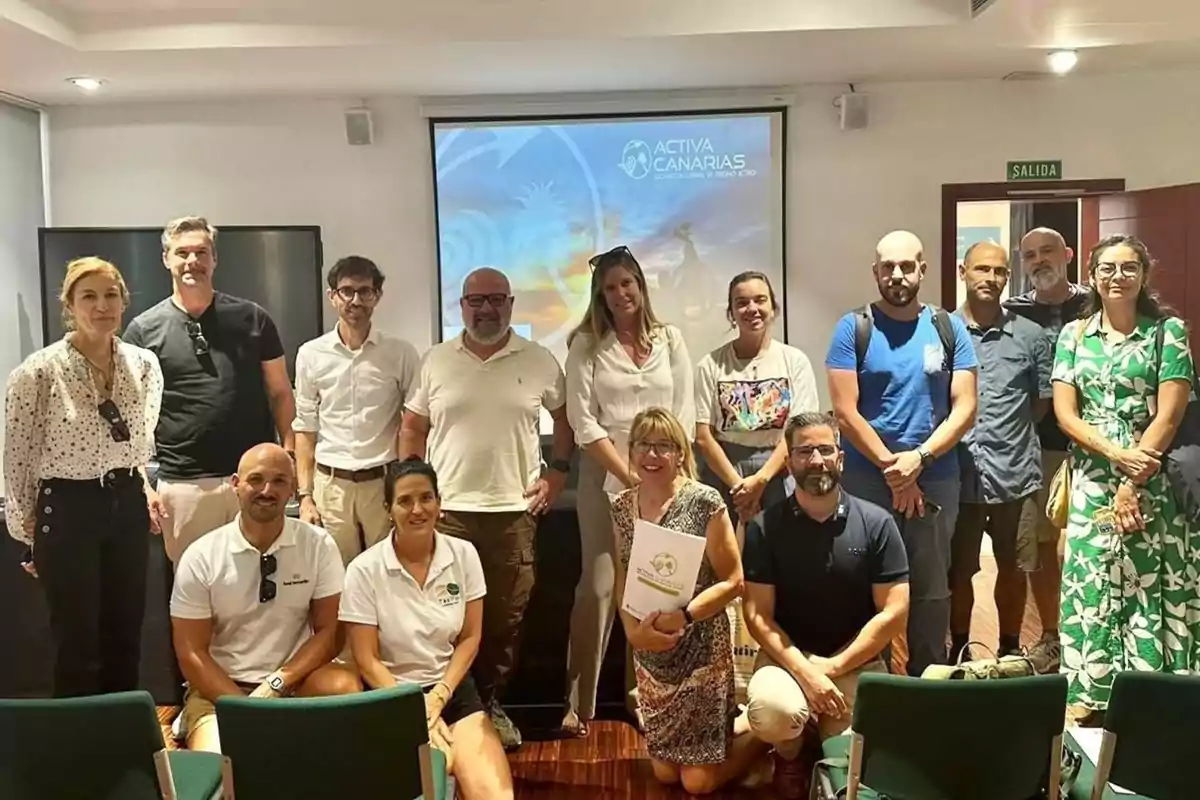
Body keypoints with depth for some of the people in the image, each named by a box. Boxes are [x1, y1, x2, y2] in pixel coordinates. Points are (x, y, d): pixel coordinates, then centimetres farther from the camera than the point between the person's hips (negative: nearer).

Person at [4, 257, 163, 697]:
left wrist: (144, 487, 11)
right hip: (67, 510, -4)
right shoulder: (39, 371, -13)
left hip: (128, 506, 5)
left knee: (126, 637, 13)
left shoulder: (144, 364, 1)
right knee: (77, 643, 5)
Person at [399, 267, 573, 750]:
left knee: (505, 616, 8)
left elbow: (565, 416, 13)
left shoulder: (540, 362, 2)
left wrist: (558, 471, 4)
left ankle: (492, 704, 24)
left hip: (514, 511, 0)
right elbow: (412, 428, 9)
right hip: (447, 510, 0)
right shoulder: (436, 361, 4)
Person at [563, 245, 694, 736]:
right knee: (598, 586, -6)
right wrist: (629, 475, -11)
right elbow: (582, 422, -6)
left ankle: (642, 692, 17)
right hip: (606, 477, -2)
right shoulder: (587, 344, 1)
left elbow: (685, 414, 7)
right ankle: (579, 703, 2)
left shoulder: (669, 340, 9)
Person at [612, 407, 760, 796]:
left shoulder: (705, 501, -15)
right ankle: (724, 724, 40)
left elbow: (733, 582, -12)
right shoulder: (622, 507, 0)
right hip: (649, 653, 5)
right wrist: (632, 629, -11)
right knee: (664, 772, 14)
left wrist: (682, 617, -24)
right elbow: (622, 579, 6)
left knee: (698, 780, 3)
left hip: (701, 647, -5)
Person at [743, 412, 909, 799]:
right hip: (787, 655, -1)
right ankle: (789, 758, 6)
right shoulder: (765, 527, -5)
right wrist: (805, 672, -20)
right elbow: (758, 615, -7)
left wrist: (833, 668, -12)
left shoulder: (876, 523, -5)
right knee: (771, 711, -33)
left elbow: (893, 613, -7)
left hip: (855, 660, 1)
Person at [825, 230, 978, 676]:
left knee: (930, 590, 10)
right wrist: (891, 468, -11)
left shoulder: (949, 328, 5)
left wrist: (918, 458, -13)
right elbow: (845, 412, -7)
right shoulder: (854, 328, -2)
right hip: (866, 481, -1)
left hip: (936, 481, 2)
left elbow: (965, 408, 0)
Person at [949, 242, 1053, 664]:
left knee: (1013, 568, 13)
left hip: (1015, 475, 1)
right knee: (958, 570, 10)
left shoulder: (1031, 335, 3)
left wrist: (1011, 434, 5)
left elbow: (1044, 400, 10)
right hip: (957, 474, -1)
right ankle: (960, 651, 27)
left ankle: (1011, 651, 31)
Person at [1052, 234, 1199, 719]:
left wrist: (1131, 484, -13)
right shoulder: (1074, 335, 7)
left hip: (1153, 481, -2)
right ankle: (1085, 692, 14)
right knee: (1089, 583, 4)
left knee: (1149, 584, 0)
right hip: (1092, 479, 2)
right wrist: (1116, 453, -14)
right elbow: (1065, 413, 1)